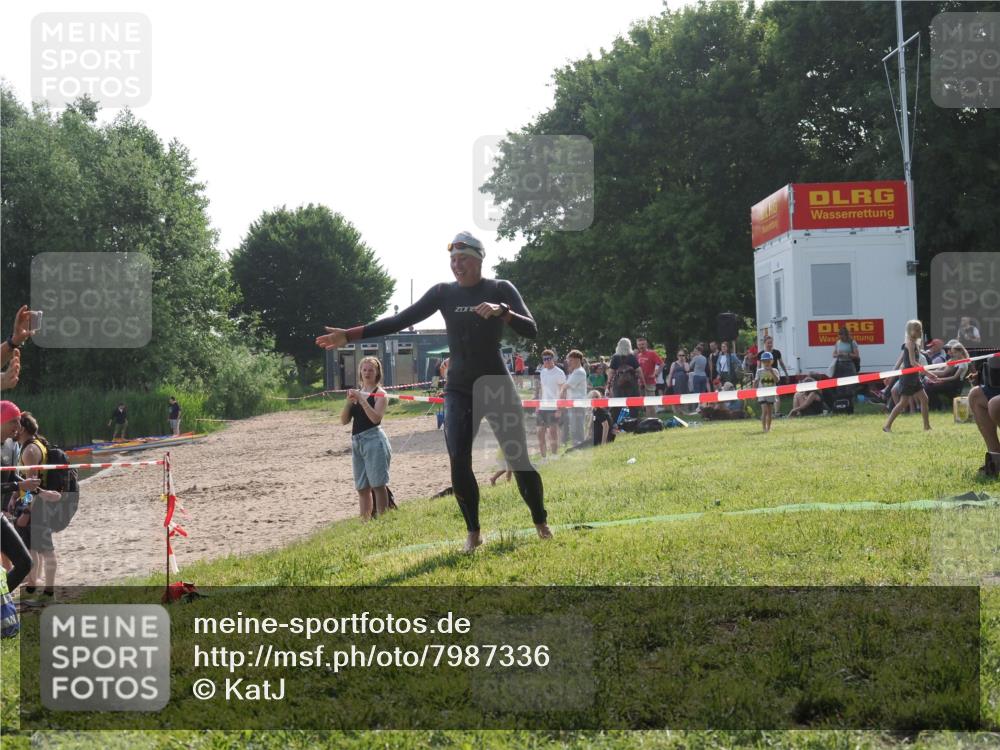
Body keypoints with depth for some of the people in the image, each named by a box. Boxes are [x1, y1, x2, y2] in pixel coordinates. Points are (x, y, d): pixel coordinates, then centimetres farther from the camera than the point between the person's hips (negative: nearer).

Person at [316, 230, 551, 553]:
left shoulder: (501, 289, -3)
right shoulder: (444, 293, 3)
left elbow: (531, 330, -13)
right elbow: (401, 320, 0)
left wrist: (502, 311, -31)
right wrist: (350, 334, -7)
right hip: (459, 390, 2)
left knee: (519, 459, -1)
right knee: (459, 464, -9)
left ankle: (541, 524, 18)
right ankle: (473, 532, 6)